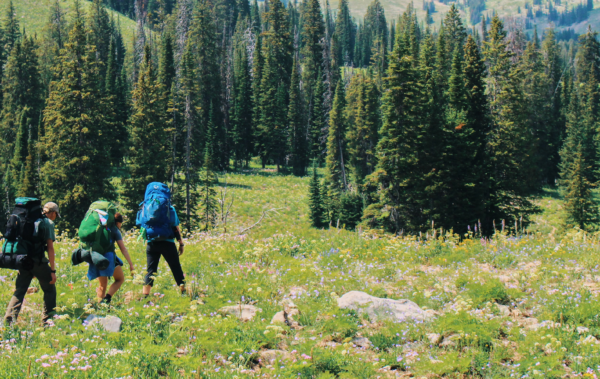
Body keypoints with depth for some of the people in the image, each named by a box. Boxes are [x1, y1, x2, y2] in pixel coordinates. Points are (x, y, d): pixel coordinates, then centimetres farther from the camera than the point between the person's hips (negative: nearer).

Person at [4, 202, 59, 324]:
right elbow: (50, 247, -8)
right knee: (50, 289, 10)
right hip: (38, 261, -6)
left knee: (19, 291, 7)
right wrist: (53, 270, -9)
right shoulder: (49, 223, -1)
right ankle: (48, 319, 14)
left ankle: (9, 319, -5)